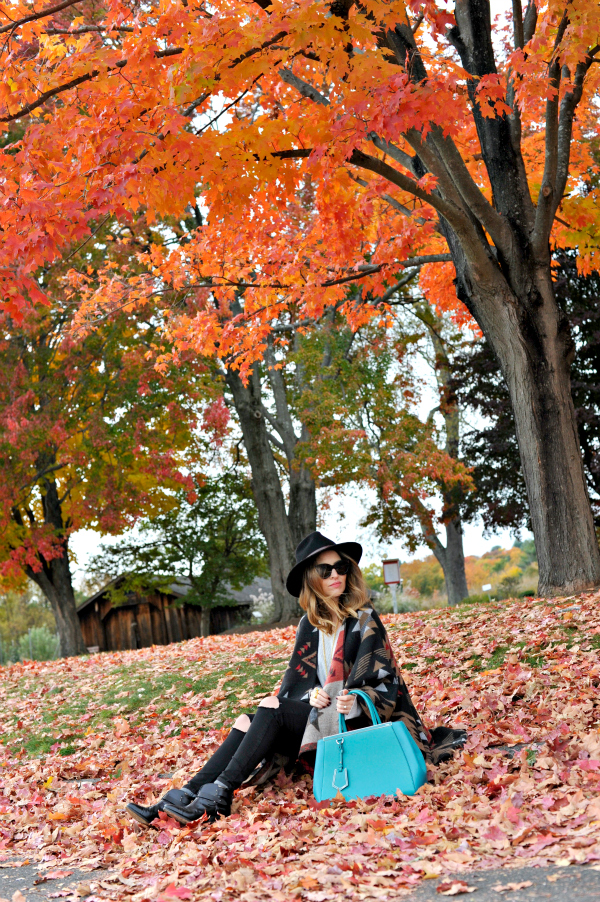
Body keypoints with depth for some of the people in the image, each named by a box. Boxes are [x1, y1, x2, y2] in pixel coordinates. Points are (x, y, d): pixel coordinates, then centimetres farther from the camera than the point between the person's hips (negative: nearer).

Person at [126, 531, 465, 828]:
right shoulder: (311, 624, 12)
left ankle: (220, 795, -34)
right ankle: (183, 798, -25)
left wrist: (356, 702, -26)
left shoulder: (364, 619, -3)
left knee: (272, 707, -25)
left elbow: (385, 681, -7)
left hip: (351, 721, -6)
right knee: (246, 722, -15)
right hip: (316, 715, 6)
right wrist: (312, 694, -14)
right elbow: (297, 679, 8)